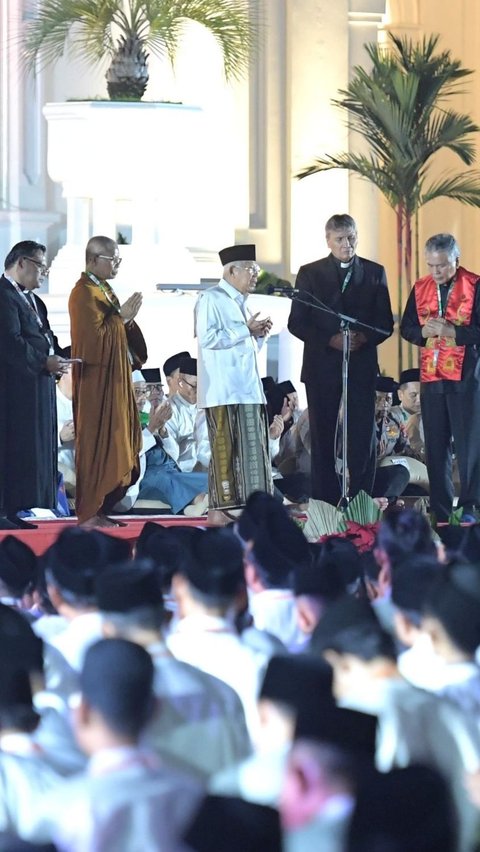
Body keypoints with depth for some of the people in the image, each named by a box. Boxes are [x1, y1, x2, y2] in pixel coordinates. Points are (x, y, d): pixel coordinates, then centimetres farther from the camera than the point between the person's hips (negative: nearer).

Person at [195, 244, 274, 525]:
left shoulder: (240, 302, 22)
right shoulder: (211, 299, -5)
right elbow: (208, 338, -17)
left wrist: (259, 334, 9)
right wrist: (246, 330, -13)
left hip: (247, 389, 9)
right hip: (224, 392, -9)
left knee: (253, 449, 5)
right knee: (225, 449, -11)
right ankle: (218, 510, -10)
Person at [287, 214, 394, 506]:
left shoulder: (374, 273, 11)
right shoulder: (310, 274, 7)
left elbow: (386, 323, 9)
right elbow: (297, 322, 2)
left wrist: (364, 337, -12)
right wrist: (331, 340, -12)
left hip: (362, 368, 1)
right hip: (323, 367, -1)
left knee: (362, 438, -3)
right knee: (324, 439, 0)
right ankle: (324, 502, 1)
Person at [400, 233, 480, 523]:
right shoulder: (421, 289, 8)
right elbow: (406, 327, 12)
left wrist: (451, 331, -21)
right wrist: (423, 331, -9)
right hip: (431, 377, 5)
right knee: (435, 447, 8)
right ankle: (440, 511, 14)